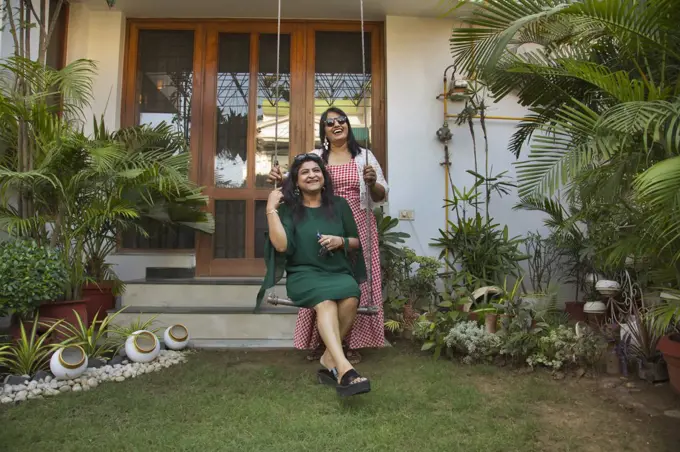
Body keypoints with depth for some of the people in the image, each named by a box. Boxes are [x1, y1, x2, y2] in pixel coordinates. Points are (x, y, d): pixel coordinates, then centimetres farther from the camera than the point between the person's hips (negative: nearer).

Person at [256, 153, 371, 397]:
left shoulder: (339, 205, 13)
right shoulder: (289, 208, 6)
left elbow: (357, 243, 17)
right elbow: (281, 246, -10)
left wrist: (341, 241, -5)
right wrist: (271, 209, -10)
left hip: (339, 272, 2)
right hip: (304, 274, -2)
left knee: (351, 297, -32)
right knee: (325, 301, -36)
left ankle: (330, 358, -16)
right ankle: (344, 367, -46)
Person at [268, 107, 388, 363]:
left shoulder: (364, 156, 9)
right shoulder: (314, 157, 10)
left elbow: (382, 195, 6)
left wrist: (372, 182, -15)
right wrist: (279, 179, -18)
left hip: (357, 229, 0)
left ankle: (353, 343, 13)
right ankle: (319, 341, 15)